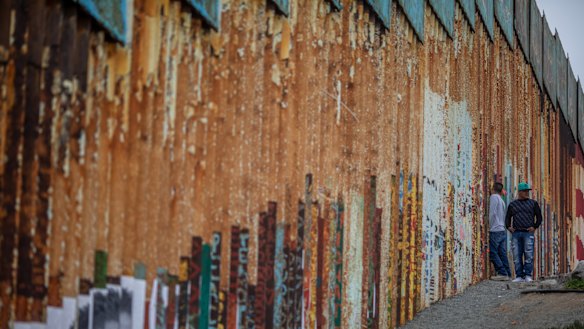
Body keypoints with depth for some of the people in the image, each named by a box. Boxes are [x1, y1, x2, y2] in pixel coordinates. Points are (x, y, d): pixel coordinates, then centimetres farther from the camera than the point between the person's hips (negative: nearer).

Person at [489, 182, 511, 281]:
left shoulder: (494, 197, -6)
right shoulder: (502, 200, 16)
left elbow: (492, 213, -13)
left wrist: (490, 226, -7)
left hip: (495, 230, -7)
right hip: (503, 231, 7)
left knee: (493, 253, -6)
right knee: (502, 253, 8)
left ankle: (502, 273, -12)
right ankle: (507, 274, 4)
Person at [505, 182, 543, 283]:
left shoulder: (533, 203, 10)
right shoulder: (512, 205, 14)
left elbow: (539, 217, 11)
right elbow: (508, 218, 18)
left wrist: (534, 227, -3)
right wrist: (508, 227, 1)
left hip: (528, 233, -2)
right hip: (516, 233, 2)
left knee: (529, 255, -10)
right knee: (517, 256, -1)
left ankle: (528, 276, -6)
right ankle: (519, 276, 3)